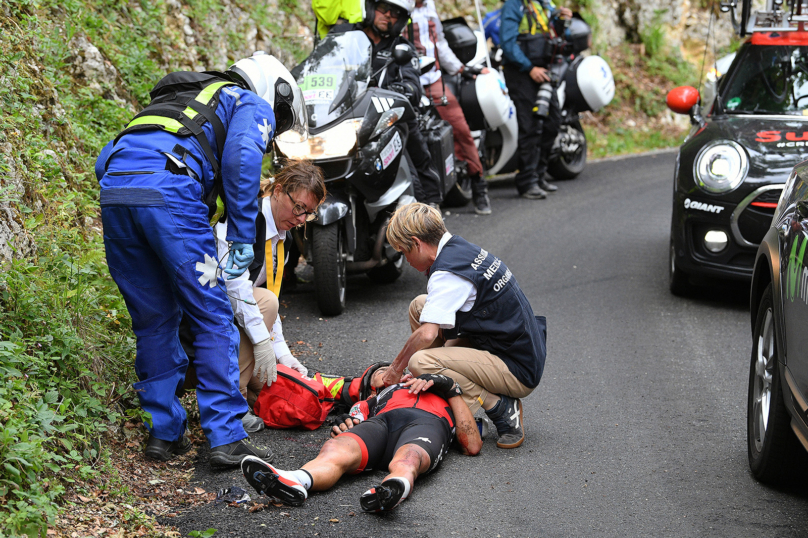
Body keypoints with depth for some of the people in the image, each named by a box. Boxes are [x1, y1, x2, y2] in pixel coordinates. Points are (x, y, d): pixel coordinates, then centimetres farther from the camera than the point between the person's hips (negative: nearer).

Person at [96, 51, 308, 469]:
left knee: (153, 321, 18)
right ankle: (227, 439, 3)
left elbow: (105, 159, 33)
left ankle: (164, 433, 22)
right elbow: (241, 157, -5)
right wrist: (242, 237, -5)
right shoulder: (255, 106, 20)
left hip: (113, 191, 7)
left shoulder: (184, 102, 40)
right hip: (170, 193, -6)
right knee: (213, 320, 4)